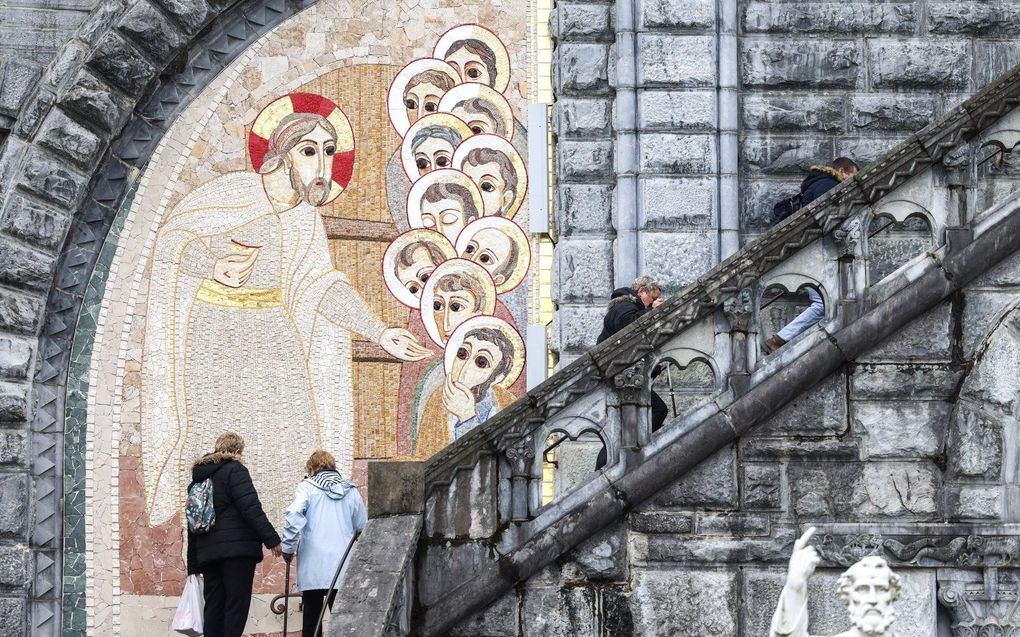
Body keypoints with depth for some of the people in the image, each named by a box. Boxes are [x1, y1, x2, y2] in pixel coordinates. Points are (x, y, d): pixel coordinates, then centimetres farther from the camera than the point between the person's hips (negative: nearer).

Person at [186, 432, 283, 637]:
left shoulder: (199, 477, 20)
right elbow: (251, 508, -15)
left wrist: (193, 565, 23)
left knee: (213, 605, 7)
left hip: (207, 551, 7)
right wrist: (272, 539, -16)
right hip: (237, 548, -7)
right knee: (237, 603, -8)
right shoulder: (234, 470, -2)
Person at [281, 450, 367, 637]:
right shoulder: (351, 491, 12)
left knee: (311, 615, 4)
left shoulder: (307, 487, 2)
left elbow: (294, 515, -13)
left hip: (313, 565, -2)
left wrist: (288, 547, -4)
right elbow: (362, 526, 13)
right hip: (343, 566, 2)